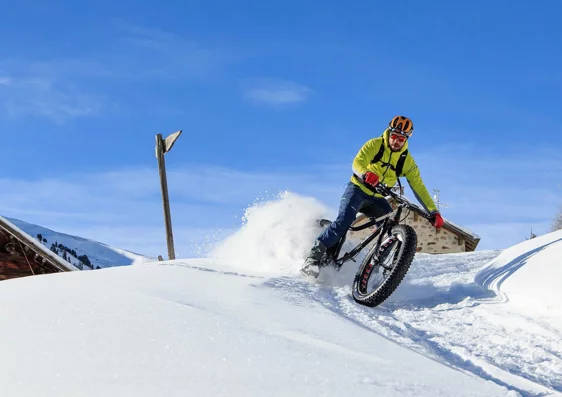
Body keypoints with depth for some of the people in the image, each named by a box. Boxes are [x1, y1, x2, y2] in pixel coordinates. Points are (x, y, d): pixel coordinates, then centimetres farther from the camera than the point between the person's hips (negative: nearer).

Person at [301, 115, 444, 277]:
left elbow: (419, 187, -2)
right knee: (344, 221, -26)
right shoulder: (375, 145, -10)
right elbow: (357, 162, -26)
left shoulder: (407, 160, -1)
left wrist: (434, 212, -12)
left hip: (377, 199, 4)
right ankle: (314, 256, -23)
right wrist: (366, 174, -50)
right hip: (358, 189, -4)